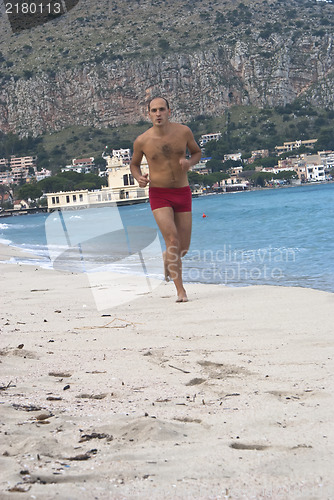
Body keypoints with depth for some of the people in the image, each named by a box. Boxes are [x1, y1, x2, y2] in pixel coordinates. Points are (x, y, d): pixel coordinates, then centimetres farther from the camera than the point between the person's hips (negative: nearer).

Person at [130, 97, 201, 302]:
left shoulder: (184, 132, -3)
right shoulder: (142, 141, -6)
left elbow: (197, 152, 13)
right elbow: (134, 164, 12)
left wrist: (190, 162, -9)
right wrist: (139, 178, -9)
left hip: (183, 192, 2)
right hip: (159, 194, -2)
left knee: (183, 248, 6)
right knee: (172, 239, -19)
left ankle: (168, 259, 43)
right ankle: (181, 290, -15)